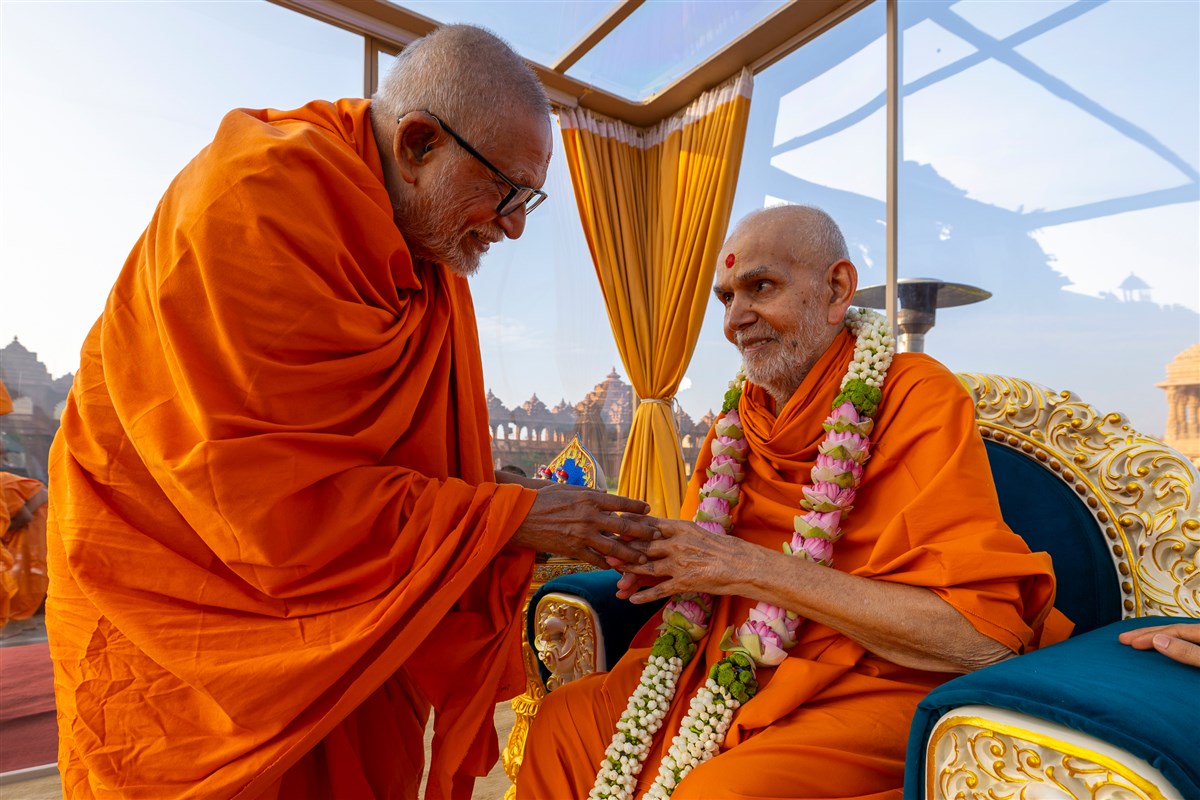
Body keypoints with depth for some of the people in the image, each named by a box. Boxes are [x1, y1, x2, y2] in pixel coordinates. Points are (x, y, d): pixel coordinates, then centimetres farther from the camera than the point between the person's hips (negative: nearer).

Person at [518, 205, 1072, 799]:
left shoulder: (917, 397, -13)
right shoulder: (739, 418, 8)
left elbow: (982, 634, -22)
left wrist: (753, 568, -23)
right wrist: (661, 560, -6)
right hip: (732, 671, 6)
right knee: (563, 719, -1)